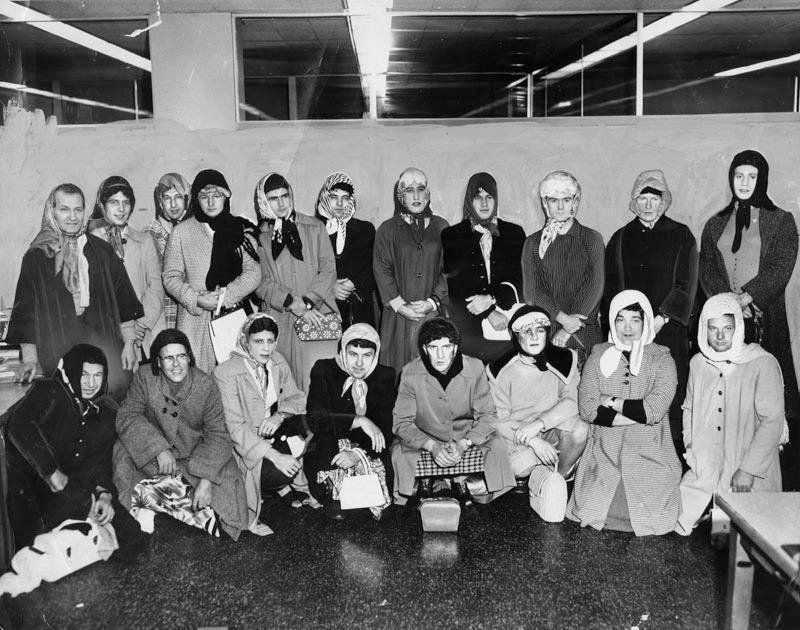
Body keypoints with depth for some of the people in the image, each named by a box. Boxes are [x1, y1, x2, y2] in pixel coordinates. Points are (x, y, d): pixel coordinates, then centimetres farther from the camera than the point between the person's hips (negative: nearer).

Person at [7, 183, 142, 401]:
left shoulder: (102, 250, 9)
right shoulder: (37, 256, 4)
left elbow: (123, 299, 10)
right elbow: (26, 310, 4)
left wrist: (129, 343, 3)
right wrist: (30, 358, -3)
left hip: (104, 344, 2)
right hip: (56, 349, -1)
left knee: (117, 387, -17)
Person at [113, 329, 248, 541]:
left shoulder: (206, 385, -15)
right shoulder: (144, 378, -11)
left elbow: (217, 434, -17)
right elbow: (127, 416, -19)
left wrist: (206, 480, -30)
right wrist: (159, 448, -33)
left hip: (194, 456, -1)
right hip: (151, 457, 2)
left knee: (226, 476, -24)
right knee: (122, 453, -26)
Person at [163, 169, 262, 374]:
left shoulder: (241, 230, 10)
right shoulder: (181, 232, 8)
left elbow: (253, 272, 1)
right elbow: (170, 277, 5)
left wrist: (224, 296, -11)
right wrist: (197, 300, -11)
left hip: (235, 315, 1)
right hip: (196, 320, -1)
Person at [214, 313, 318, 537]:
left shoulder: (277, 362, -2)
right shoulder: (226, 373, -21)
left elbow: (296, 398, 6)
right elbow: (235, 427, -26)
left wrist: (279, 415, -18)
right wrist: (273, 455, -34)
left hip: (269, 433, 7)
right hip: (241, 444, -7)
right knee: (281, 473, -29)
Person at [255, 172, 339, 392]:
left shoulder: (314, 227, 9)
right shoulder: (259, 237, 8)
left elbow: (328, 270, 4)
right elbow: (261, 283, 1)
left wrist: (308, 301, -9)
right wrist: (293, 303, -11)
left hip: (317, 316, 0)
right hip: (280, 322, 0)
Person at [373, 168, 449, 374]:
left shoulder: (441, 227, 11)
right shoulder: (387, 230, 8)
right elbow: (381, 271, 0)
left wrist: (433, 301, -9)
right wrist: (399, 305, -10)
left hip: (434, 312, 1)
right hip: (399, 316, -1)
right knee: (400, 371, -2)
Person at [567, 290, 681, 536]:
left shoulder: (661, 359, 1)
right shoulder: (599, 356, 6)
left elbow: (654, 410, -14)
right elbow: (587, 409, -6)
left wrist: (610, 401, -6)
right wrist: (637, 414, -11)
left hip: (650, 456, -1)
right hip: (604, 452, 1)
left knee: (650, 518, -14)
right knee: (593, 512, -16)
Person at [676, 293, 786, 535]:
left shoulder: (763, 364, -10)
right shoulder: (698, 363, 7)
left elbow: (772, 422, -13)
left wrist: (748, 470, -16)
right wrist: (691, 448, 9)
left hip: (750, 477, -4)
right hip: (703, 468, 5)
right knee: (676, 517, -5)